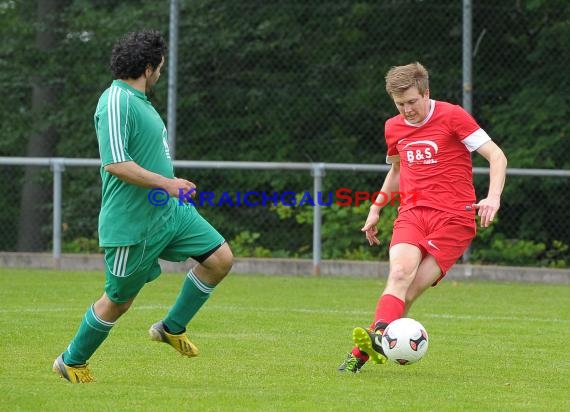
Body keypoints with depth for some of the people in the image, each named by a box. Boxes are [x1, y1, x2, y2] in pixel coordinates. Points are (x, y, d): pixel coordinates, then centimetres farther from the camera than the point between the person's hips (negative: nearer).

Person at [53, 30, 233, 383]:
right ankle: (72, 361, 25)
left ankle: (172, 328, 15)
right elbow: (115, 163, -28)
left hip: (169, 210, 9)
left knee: (221, 258, -1)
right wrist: (166, 182, -25)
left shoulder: (138, 100, 11)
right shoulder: (116, 102, -20)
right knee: (119, 301, 4)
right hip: (132, 223, -9)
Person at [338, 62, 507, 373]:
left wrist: (493, 197, -22)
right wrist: (376, 208, 28)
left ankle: (364, 349, -25)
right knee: (400, 272, -26)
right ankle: (381, 333, -47)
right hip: (412, 212, 4)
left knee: (410, 289, -17)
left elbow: (496, 156, -7)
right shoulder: (393, 128, 14)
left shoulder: (452, 116, -4)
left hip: (454, 218, -4)